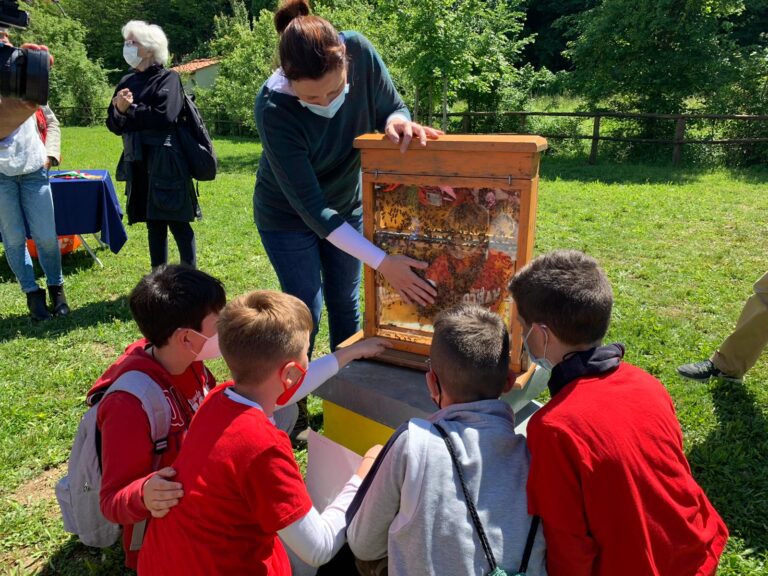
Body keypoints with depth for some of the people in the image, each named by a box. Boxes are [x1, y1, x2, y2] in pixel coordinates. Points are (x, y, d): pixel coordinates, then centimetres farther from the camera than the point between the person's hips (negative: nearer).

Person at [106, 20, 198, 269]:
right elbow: (114, 125, 12)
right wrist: (119, 109, -9)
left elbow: (165, 117, -17)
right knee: (153, 223, 11)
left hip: (165, 163, -6)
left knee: (177, 223, -4)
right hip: (138, 164, 6)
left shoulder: (168, 78, -3)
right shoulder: (127, 82, 13)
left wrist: (130, 109, -6)